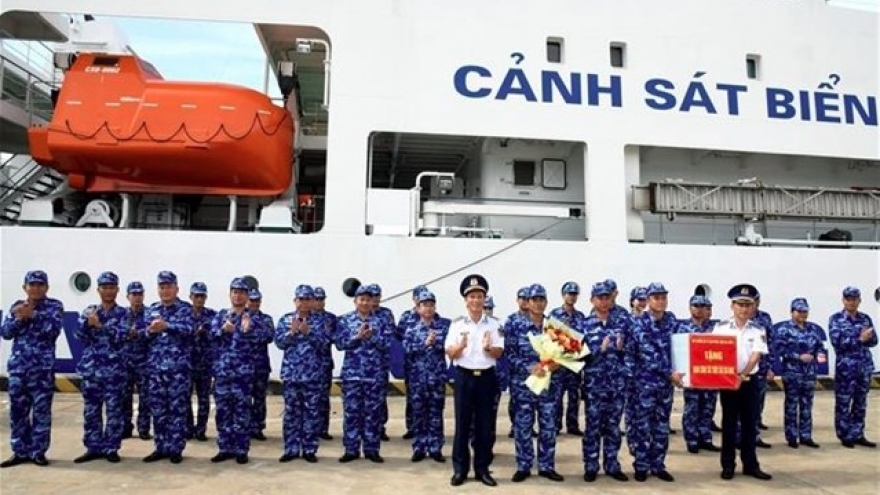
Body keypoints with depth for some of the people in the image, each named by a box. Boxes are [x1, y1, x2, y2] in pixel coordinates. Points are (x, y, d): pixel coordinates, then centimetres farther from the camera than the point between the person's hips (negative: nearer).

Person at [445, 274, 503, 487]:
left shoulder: (494, 324, 3)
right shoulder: (457, 324, -1)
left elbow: (499, 353, 1)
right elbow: (450, 354, -3)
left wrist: (488, 348, -20)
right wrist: (461, 346, -23)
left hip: (486, 377, 1)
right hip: (464, 376, -1)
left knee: (485, 424, 6)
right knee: (462, 423, 4)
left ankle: (482, 468, 17)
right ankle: (460, 469, 14)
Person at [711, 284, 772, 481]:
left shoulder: (758, 330, -1)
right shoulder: (720, 328, -3)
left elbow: (756, 356, -11)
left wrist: (743, 375, -26)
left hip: (749, 381, 1)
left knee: (750, 423, 8)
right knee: (729, 423, 5)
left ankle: (750, 465, 19)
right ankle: (728, 465, 13)